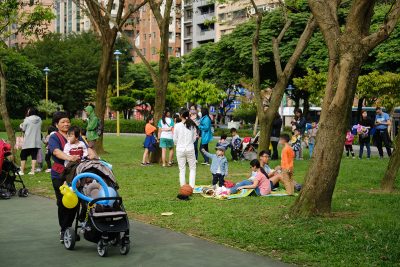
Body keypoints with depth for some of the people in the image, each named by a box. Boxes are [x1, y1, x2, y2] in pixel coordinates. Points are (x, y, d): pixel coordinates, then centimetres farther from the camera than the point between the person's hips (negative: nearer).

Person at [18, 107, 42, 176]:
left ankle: (22, 171, 6)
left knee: (23, 156, 6)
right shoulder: (39, 120, 3)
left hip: (28, 142, -3)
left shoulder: (27, 119, -8)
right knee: (34, 156, 7)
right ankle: (32, 171, 2)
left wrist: (21, 126, 18)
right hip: (36, 142, 3)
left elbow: (23, 129, -1)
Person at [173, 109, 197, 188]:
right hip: (190, 149, 1)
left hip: (180, 149, -1)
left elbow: (175, 139, -1)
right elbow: (194, 139, 4)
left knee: (182, 170, 8)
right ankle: (191, 187, 5)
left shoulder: (177, 125, -9)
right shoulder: (192, 125, -3)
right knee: (192, 168, 12)